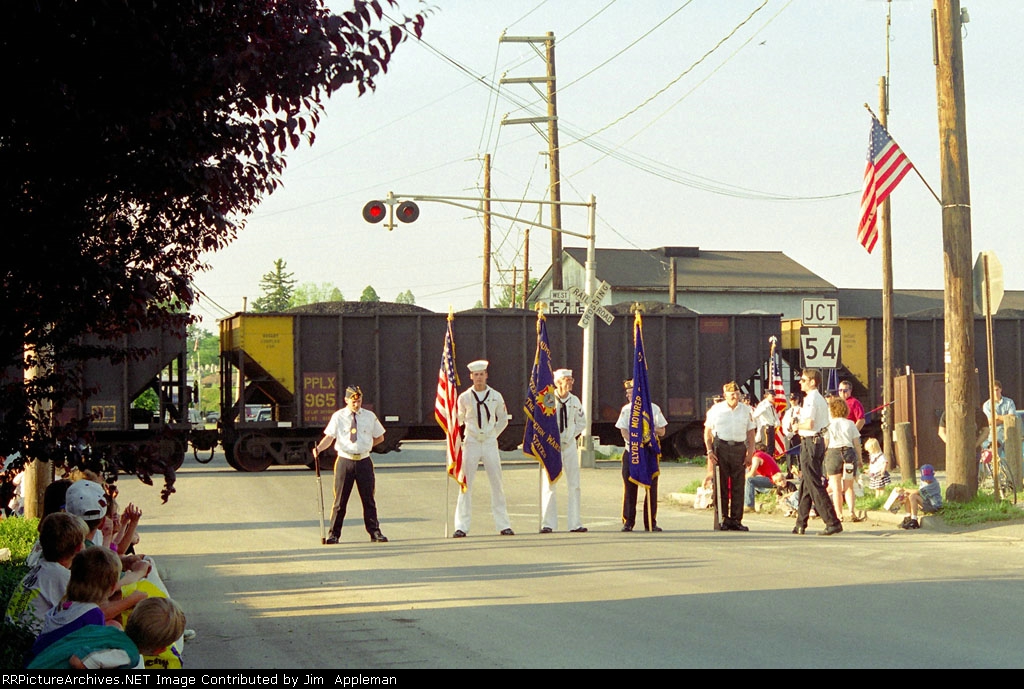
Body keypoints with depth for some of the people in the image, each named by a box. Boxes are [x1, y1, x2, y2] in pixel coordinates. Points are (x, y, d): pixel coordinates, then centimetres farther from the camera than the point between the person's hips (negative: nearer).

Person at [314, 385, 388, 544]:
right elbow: (329, 437, -11)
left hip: (364, 461, 2)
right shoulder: (338, 417, 0)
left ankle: (374, 532, 15)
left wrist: (365, 446, 5)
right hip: (344, 461, -2)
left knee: (368, 499, 7)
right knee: (340, 499, 1)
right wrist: (318, 448, -28)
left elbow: (380, 437, 17)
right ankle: (334, 534, 7)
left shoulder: (370, 416, 7)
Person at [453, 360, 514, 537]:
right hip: (471, 444, -1)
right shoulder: (464, 398, 1)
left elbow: (503, 420, 17)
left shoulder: (496, 396, 3)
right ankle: (461, 527, -1)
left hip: (490, 444, 1)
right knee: (466, 485, -3)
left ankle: (503, 525, 9)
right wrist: (460, 438, 9)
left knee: (497, 484, 2)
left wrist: (493, 435, 10)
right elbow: (458, 420, 15)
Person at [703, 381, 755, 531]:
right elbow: (707, 432, 7)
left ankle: (736, 520, 5)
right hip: (720, 447, -2)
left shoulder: (746, 410, 12)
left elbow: (750, 433, 14)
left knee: (738, 486, 0)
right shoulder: (716, 410, 6)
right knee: (721, 485, -2)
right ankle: (723, 519, 3)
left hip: (739, 448, 2)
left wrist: (750, 453, 5)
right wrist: (709, 451, -3)